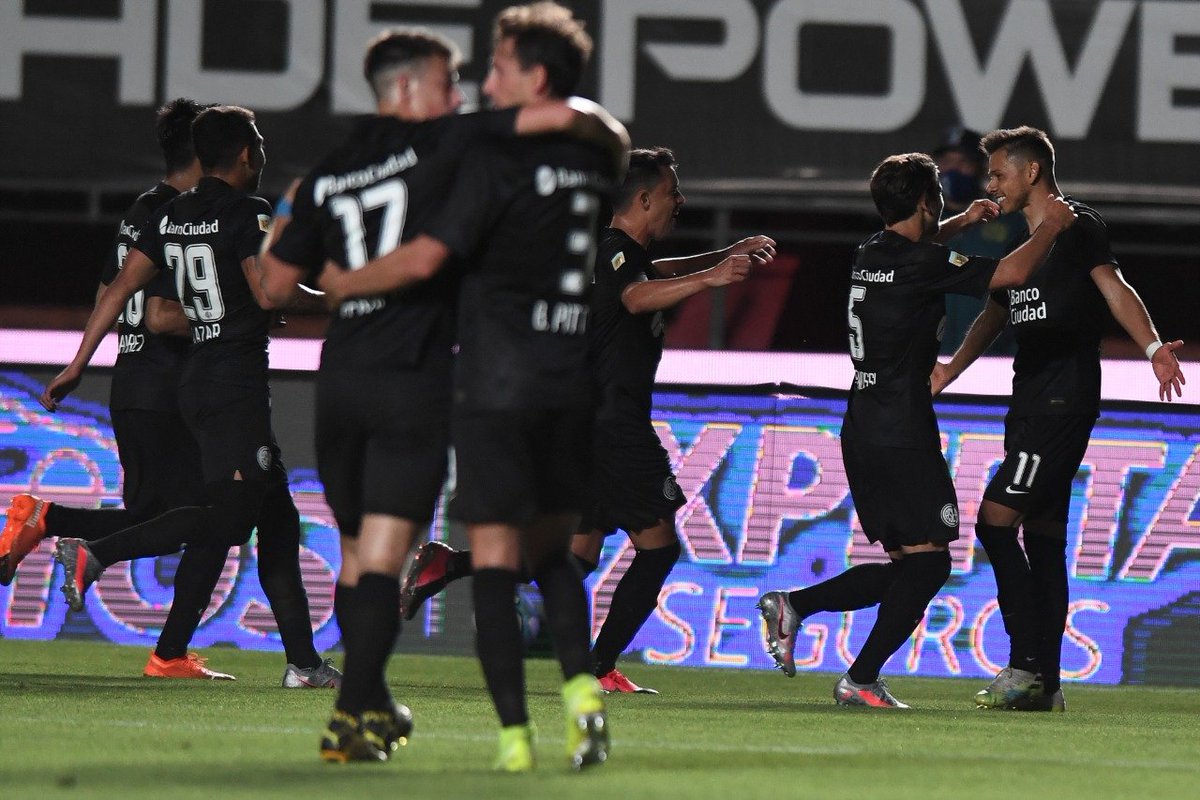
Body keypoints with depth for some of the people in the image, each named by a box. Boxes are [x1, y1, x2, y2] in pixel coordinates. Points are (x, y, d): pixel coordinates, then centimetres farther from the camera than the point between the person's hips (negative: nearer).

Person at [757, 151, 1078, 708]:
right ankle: (861, 680, -7)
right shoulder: (920, 264, -13)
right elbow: (1011, 273, -17)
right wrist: (1050, 227, -2)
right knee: (927, 561, -3)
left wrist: (959, 225, 35)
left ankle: (791, 605, 6)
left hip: (863, 431, 9)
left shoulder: (871, 254, 12)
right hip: (902, 434, -9)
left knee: (907, 565, 15)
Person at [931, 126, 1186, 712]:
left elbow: (1113, 288, -19)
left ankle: (1027, 666, -15)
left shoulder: (1079, 228, -6)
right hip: (1031, 398, 9)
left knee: (996, 519, -15)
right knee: (1043, 535, 8)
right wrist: (948, 371, 31)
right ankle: (1045, 683, 10)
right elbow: (994, 316, 31)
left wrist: (1152, 347, -33)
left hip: (1066, 395, -9)